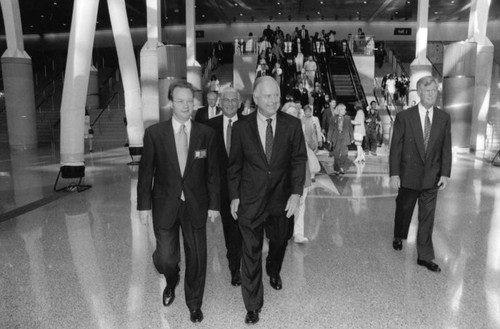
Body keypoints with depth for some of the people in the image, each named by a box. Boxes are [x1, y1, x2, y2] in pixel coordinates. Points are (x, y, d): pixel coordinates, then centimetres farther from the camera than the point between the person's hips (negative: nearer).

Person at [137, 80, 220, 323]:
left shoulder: (207, 134, -4)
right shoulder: (154, 133, -6)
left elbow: (212, 172, 0)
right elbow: (146, 172, -2)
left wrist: (214, 204, 0)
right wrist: (144, 205, -3)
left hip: (196, 205, 1)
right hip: (165, 205, 0)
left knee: (196, 257, 10)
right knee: (165, 258, 5)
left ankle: (194, 303, 36)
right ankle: (171, 282, 43)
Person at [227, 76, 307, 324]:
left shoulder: (292, 124, -4)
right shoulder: (241, 127, -5)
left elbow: (299, 160, -2)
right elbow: (234, 165, 2)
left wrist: (296, 192, -11)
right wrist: (234, 196, 0)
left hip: (282, 199, 2)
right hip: (250, 200, -1)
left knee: (279, 242, 22)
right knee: (251, 253, 4)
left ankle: (273, 272, 57)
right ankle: (253, 306, 22)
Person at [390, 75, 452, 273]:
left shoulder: (444, 118, 0)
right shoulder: (404, 117, -8)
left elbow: (446, 148, 2)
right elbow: (395, 148, -8)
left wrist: (445, 173, -4)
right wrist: (394, 174, -11)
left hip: (432, 177, 2)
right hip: (409, 175, -1)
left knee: (427, 217, 5)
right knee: (404, 209, 17)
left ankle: (425, 257, 15)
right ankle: (399, 237, 44)